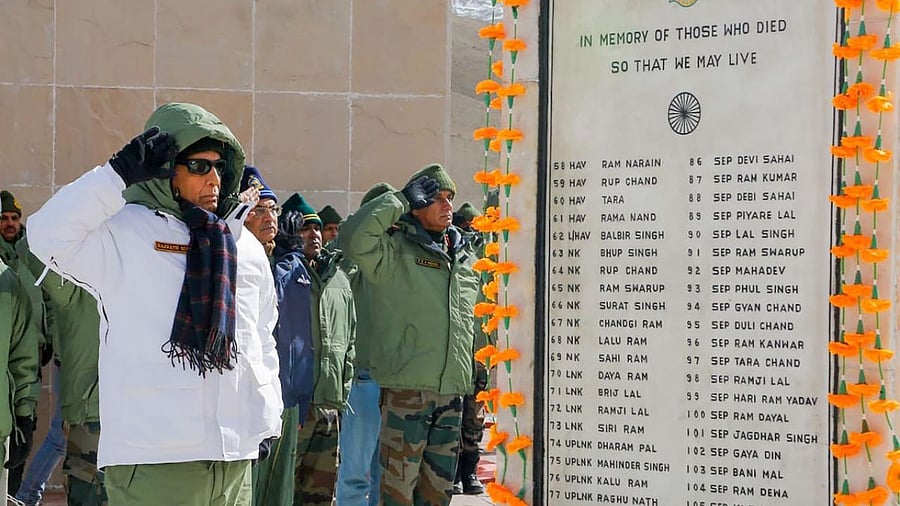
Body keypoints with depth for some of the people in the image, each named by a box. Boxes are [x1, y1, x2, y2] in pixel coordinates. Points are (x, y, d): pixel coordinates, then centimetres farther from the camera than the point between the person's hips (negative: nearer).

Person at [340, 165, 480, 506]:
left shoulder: (465, 256, 16)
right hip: (406, 387, -6)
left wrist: (473, 375, 24)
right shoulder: (395, 251, -4)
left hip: (452, 390, 6)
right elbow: (354, 238, -24)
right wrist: (399, 201, -15)